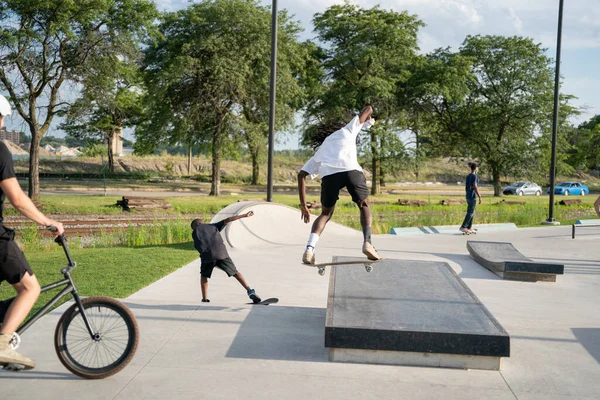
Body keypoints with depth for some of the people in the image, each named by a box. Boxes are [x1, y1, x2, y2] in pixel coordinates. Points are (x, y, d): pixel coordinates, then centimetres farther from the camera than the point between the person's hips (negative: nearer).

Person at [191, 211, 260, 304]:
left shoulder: (194, 233, 24)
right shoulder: (213, 226, 28)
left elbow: (198, 247, 18)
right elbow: (227, 220, 20)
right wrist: (244, 215, 19)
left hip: (207, 255, -1)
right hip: (221, 253, 1)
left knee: (204, 276, 22)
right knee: (235, 272, 8)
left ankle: (205, 299, 15)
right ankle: (249, 291, -6)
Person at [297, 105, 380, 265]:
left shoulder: (319, 153, 36)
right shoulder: (346, 131, 34)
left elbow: (301, 175, 22)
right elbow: (368, 108, 42)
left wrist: (303, 205, 23)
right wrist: (368, 120, 65)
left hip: (328, 174, 2)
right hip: (351, 169, -2)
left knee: (326, 214, 20)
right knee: (364, 206, 21)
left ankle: (309, 249, 1)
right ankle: (367, 242, 0)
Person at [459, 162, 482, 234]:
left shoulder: (468, 176, 12)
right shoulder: (474, 176, -14)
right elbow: (475, 187, -20)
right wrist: (480, 197, -17)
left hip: (468, 196, 9)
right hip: (473, 197, -9)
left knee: (471, 212, 13)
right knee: (470, 213, -7)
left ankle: (469, 228, 15)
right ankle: (463, 227, -11)